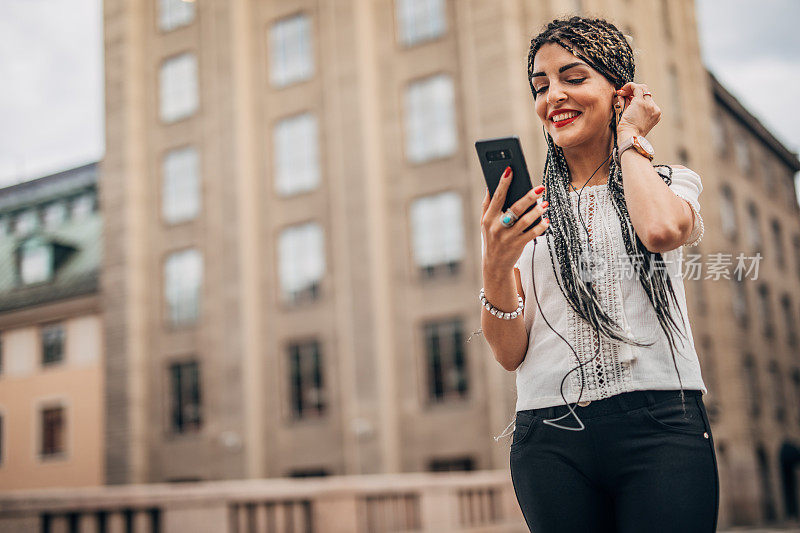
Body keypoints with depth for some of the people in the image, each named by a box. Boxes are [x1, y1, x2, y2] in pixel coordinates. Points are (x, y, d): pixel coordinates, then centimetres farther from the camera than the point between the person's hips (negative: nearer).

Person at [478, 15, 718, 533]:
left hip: (660, 428, -1)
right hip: (551, 442, 1)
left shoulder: (674, 182, 10)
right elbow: (510, 354, 5)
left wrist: (629, 139, 2)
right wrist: (496, 266, -14)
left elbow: (662, 230, -16)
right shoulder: (523, 209, 11)